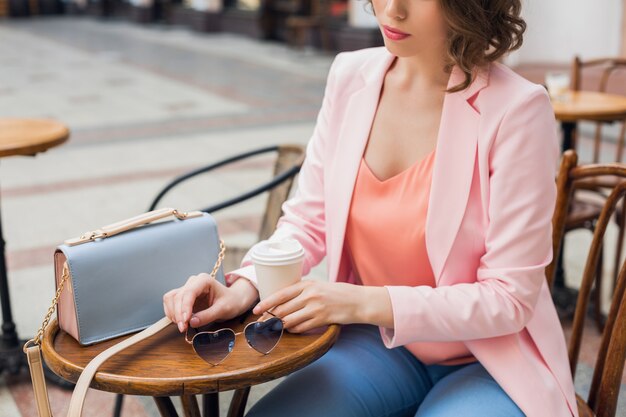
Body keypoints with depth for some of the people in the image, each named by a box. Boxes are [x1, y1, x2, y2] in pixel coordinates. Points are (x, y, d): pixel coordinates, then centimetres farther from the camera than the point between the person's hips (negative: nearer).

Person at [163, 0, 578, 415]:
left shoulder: (515, 108, -20)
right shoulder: (352, 76, -4)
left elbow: (509, 299, -18)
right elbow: (309, 218, 1)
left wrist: (364, 303, -27)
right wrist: (245, 287, -18)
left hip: (491, 362, -3)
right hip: (379, 341, 4)